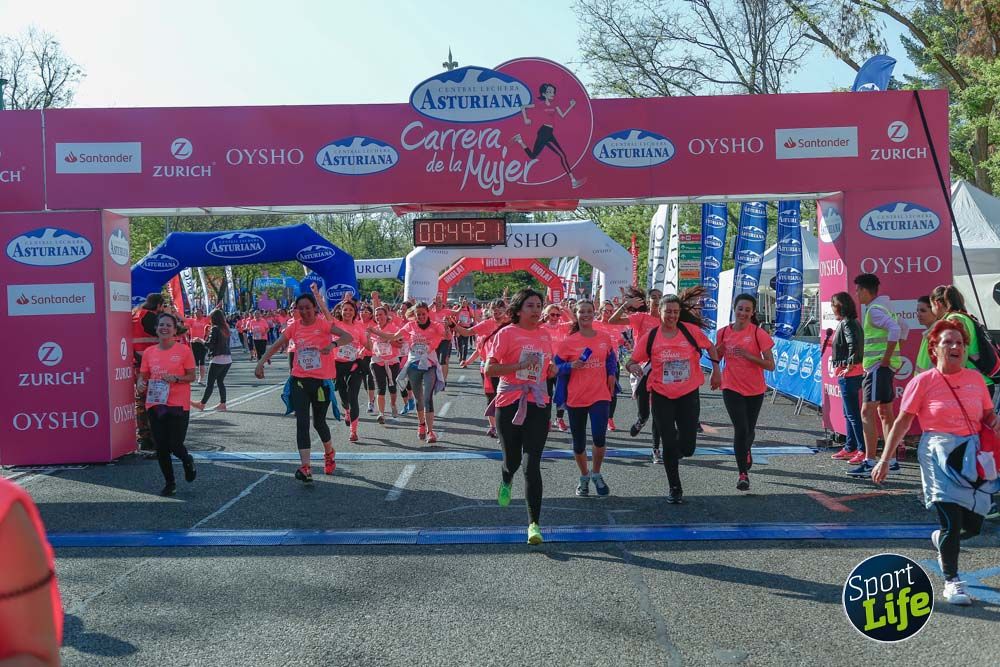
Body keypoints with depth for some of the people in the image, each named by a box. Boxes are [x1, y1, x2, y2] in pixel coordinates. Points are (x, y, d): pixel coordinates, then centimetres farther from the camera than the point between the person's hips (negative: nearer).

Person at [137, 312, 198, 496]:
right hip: (155, 404, 4)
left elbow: (192, 376, -2)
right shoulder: (149, 352, 6)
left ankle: (188, 461, 30)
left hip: (178, 405, -4)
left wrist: (175, 378, -19)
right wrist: (142, 382, -10)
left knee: (175, 445, -6)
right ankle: (169, 483, 23)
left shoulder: (184, 351, -4)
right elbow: (143, 375, 12)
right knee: (161, 448, 6)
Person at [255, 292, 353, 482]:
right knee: (302, 422, -10)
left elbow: (348, 337, -21)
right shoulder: (294, 327, 3)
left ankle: (329, 453, 39)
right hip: (299, 379, 3)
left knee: (319, 422, 9)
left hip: (321, 380, -2)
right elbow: (276, 346, 5)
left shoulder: (323, 324, -8)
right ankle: (305, 467, -14)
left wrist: (334, 344, -40)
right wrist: (261, 363, -8)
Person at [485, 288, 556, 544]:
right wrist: (520, 365, -20)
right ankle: (506, 481, 49)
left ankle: (534, 523, -5)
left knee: (532, 465, -6)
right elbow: (489, 369, -10)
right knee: (512, 460, 10)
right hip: (509, 404, -2)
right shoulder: (507, 333, -5)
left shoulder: (545, 335, 10)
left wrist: (551, 369, 1)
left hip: (538, 404, 2)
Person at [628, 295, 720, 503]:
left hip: (689, 394, 0)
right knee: (669, 444, 1)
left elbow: (710, 347, 12)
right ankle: (674, 488, 17)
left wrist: (716, 368, 4)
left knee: (687, 446, -1)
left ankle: (675, 453, 37)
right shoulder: (650, 337, -3)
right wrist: (633, 367, -21)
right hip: (662, 396, 0)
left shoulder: (691, 330, -4)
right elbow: (634, 361, 1)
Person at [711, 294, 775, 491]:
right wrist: (718, 350, -9)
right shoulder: (723, 333, -1)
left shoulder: (758, 333, -10)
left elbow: (770, 365, -12)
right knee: (741, 429, -13)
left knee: (749, 430, 15)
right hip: (731, 388, 0)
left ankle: (746, 450, 50)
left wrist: (749, 355, -25)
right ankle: (743, 474, -2)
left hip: (755, 390, 0)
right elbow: (716, 358, 14)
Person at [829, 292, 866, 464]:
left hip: (848, 374, -11)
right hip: (848, 374, 11)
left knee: (853, 413, -8)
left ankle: (863, 450, -7)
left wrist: (849, 366, -22)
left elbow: (854, 345, -27)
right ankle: (850, 448, 24)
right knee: (848, 413, 16)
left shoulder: (847, 323, -15)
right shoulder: (852, 322, 15)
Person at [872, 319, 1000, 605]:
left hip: (972, 454, 4)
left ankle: (941, 539, 41)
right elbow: (902, 422, -2)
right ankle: (951, 581, 8)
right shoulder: (923, 382, -4)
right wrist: (884, 460, -2)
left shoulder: (975, 379, 7)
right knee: (952, 521, -9)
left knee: (973, 525, 6)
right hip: (939, 455, -4)